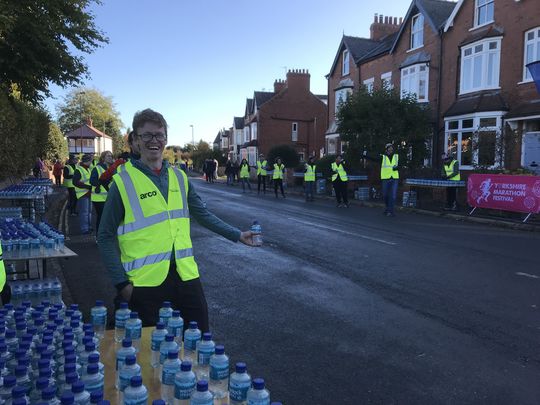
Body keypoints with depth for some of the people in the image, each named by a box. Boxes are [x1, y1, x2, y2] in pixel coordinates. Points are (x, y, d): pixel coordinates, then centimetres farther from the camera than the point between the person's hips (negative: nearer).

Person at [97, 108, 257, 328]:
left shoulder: (179, 177, 7)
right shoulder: (123, 182, -6)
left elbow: (203, 214, 15)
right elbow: (106, 236, -3)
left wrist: (237, 235, 10)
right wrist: (122, 283, -8)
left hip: (185, 275, 4)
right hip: (145, 280, -4)